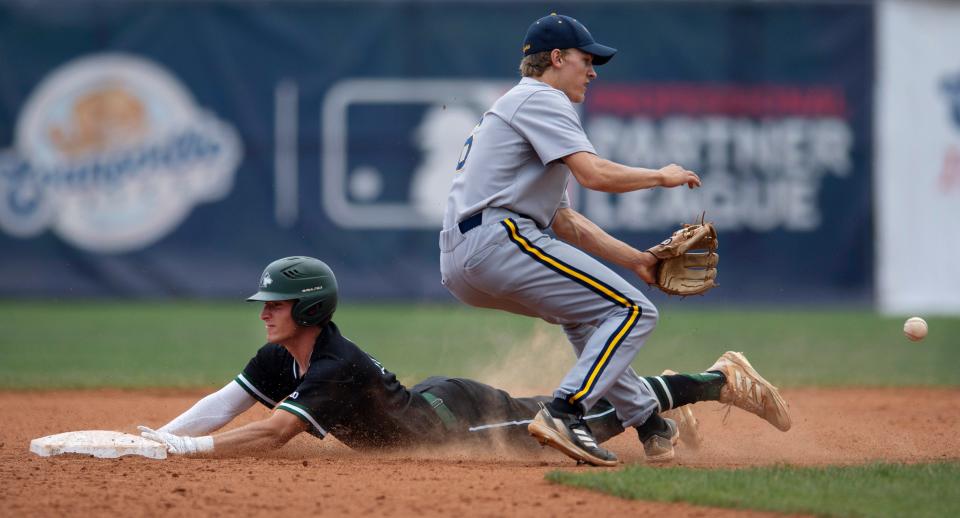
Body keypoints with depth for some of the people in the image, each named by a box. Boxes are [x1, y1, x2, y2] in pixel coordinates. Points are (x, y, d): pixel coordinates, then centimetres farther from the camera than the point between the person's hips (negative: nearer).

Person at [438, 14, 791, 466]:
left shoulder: (511, 107, 29)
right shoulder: (541, 99, -1)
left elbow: (562, 220, 28)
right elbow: (594, 174, -16)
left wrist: (636, 260, 24)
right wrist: (661, 177, 0)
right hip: (497, 242, -11)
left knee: (586, 311, 30)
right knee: (632, 311, -10)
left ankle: (648, 419, 28)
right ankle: (564, 414, -24)